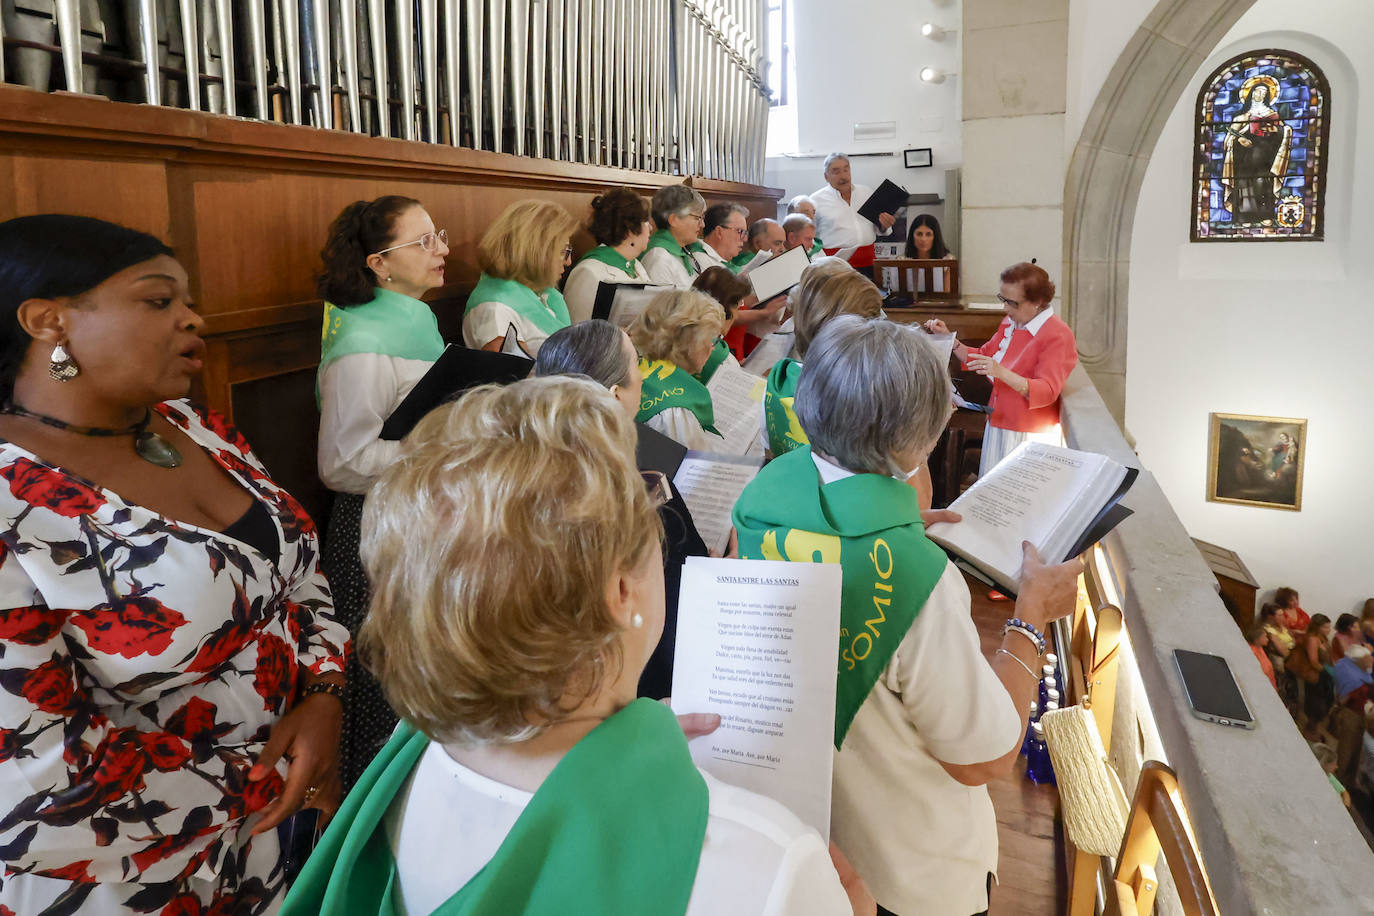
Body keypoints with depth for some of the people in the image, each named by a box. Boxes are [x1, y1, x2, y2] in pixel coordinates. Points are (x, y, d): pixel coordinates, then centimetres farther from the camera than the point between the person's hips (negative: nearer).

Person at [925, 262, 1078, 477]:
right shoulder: (1010, 323, 8)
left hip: (1030, 436, -7)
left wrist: (1001, 372, -37)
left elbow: (1047, 392, -25)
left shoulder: (1058, 336, -16)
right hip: (998, 425, 7)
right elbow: (983, 356, 18)